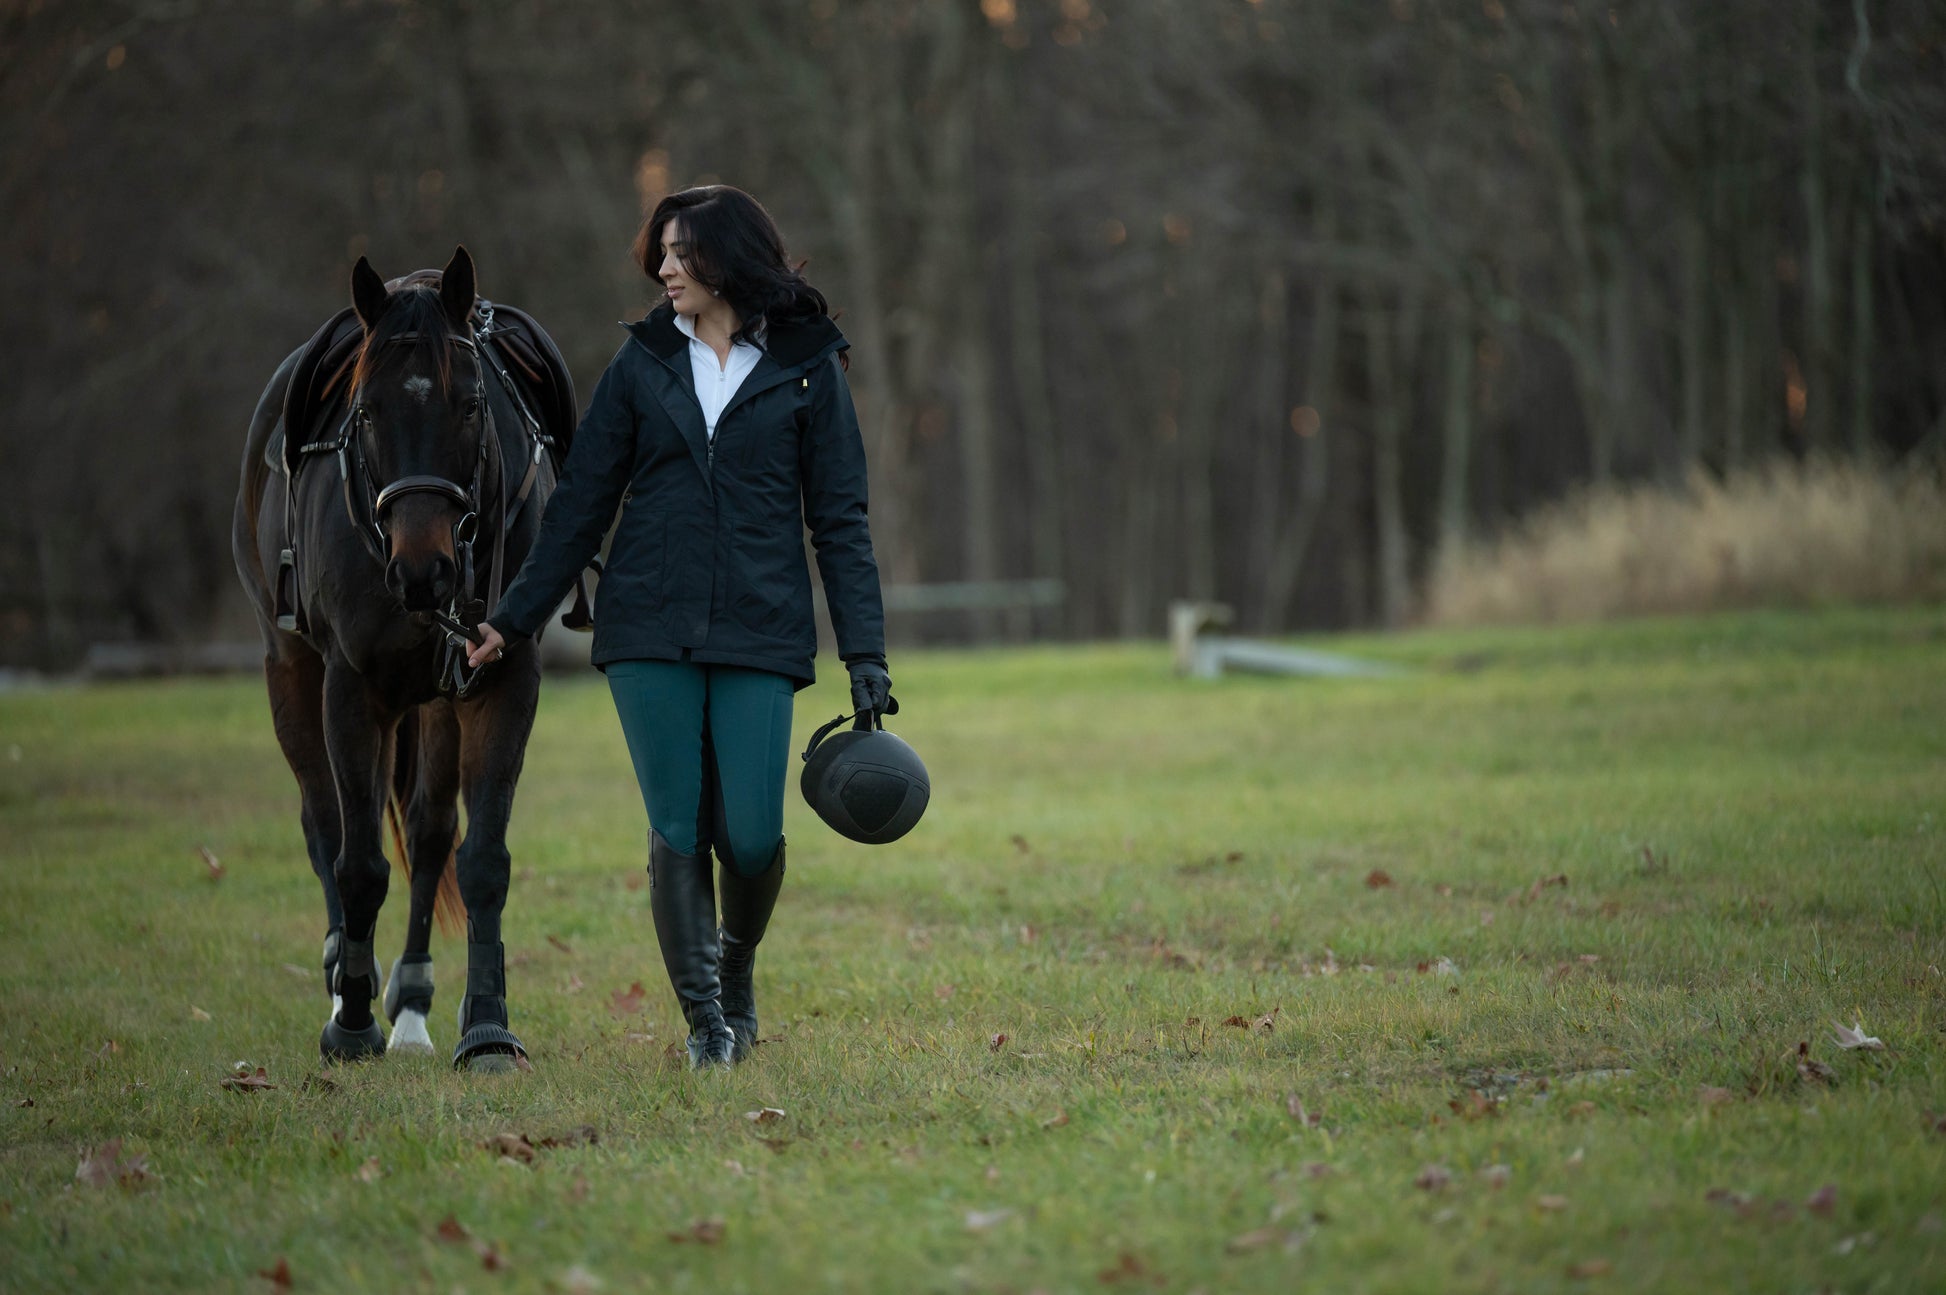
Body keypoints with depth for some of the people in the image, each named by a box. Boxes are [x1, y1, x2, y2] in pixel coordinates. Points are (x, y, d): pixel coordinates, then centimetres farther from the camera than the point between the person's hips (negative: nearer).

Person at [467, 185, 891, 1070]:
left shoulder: (806, 367, 3)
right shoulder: (643, 362, 7)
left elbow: (839, 521, 4)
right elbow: (581, 505, 10)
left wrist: (865, 655, -2)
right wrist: (514, 619, 7)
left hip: (758, 632, -1)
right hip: (650, 631, 1)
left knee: (750, 836, -6)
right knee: (677, 832, -4)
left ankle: (737, 967, 24)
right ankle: (705, 1021, 6)